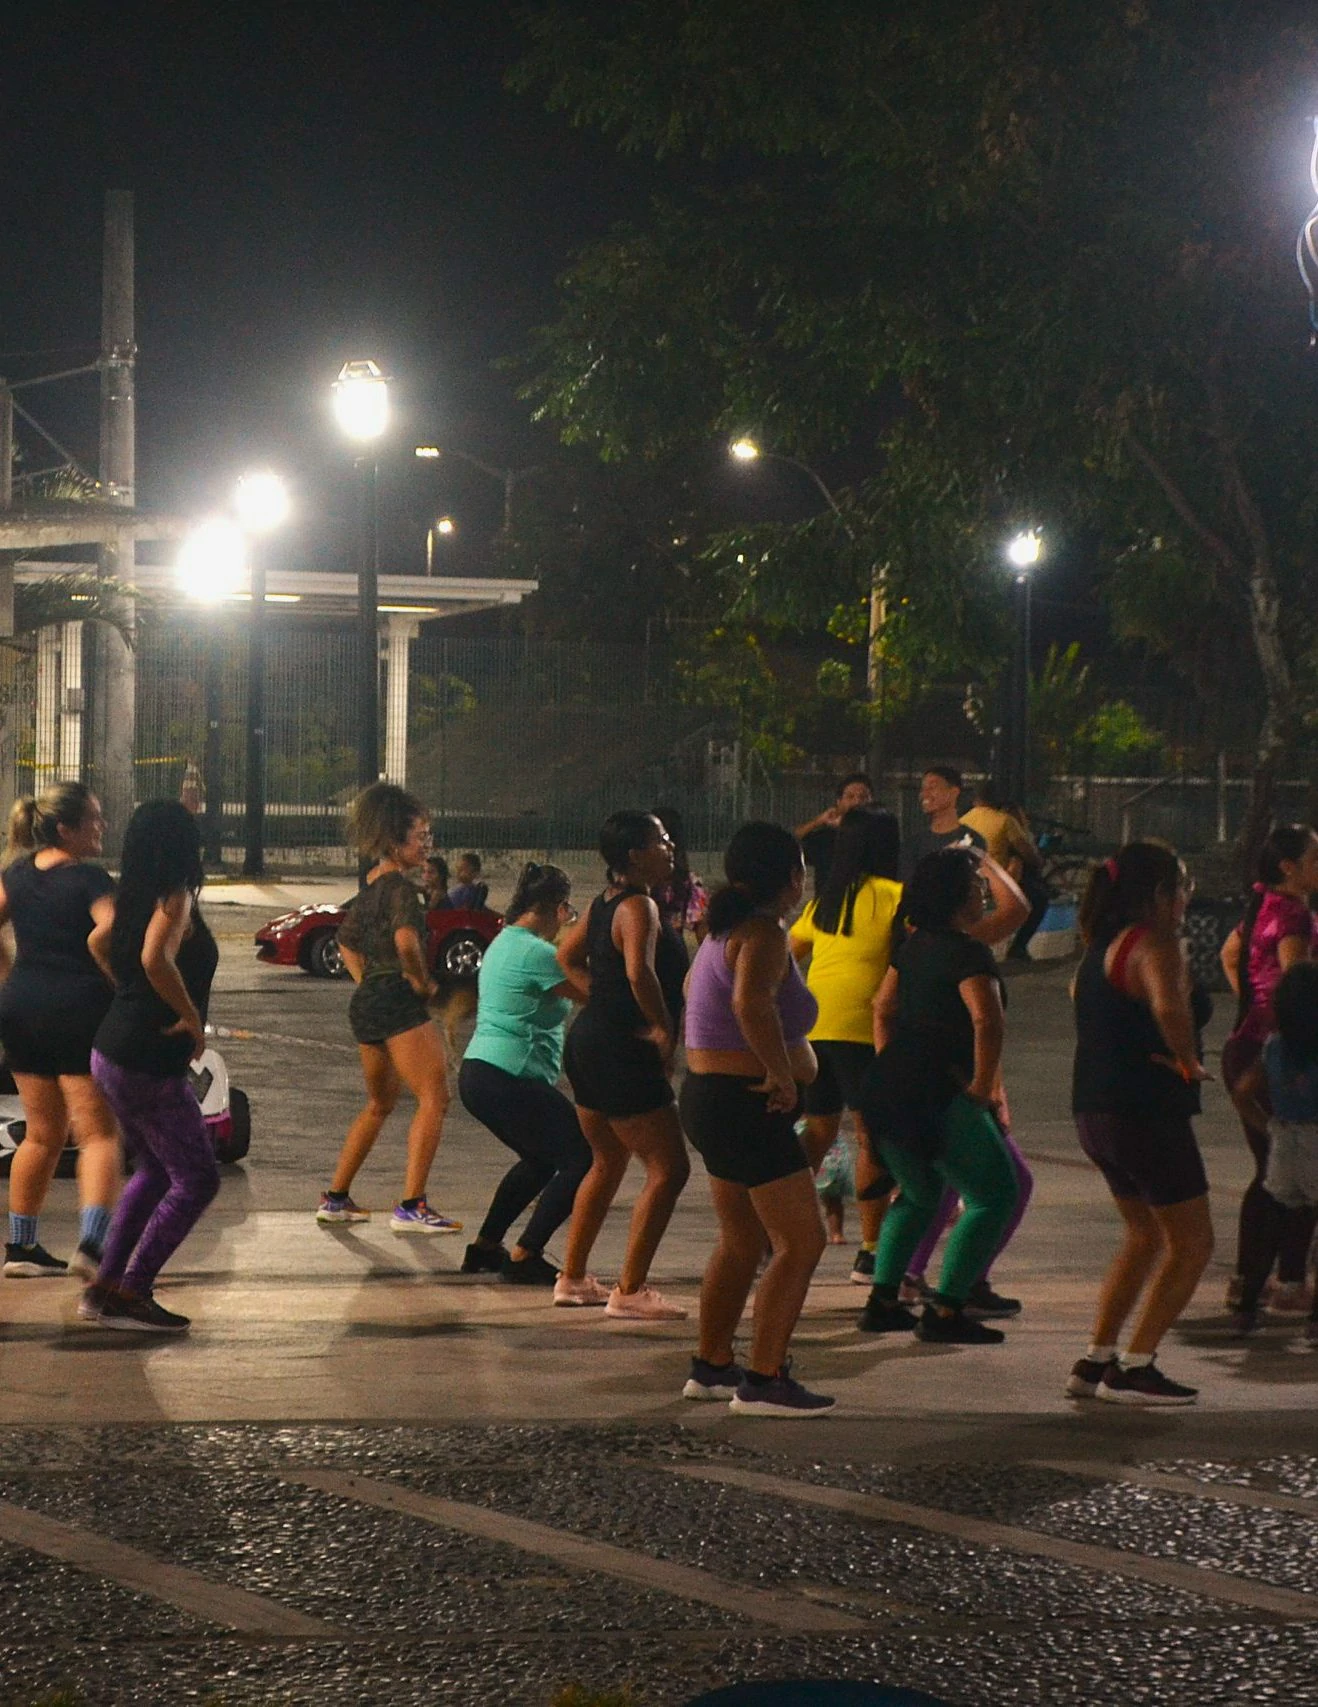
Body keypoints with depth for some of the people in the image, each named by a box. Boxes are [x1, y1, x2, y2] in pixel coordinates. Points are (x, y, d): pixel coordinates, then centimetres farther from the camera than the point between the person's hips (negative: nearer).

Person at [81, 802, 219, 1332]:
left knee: (153, 1172, 22)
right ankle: (131, 1293, -3)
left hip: (113, 1054, 9)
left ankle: (105, 1286, 21)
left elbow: (98, 942, 27)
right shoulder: (174, 900, -18)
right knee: (197, 1178, -1)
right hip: (149, 1064, -9)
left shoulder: (135, 899, 8)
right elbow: (155, 959, -35)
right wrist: (191, 1016, -23)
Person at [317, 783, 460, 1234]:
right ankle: (411, 1206, -17)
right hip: (399, 1002, -10)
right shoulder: (400, 886, -14)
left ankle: (335, 1198, 25)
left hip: (365, 1002, 10)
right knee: (434, 1097, -9)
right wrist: (421, 981, -16)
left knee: (379, 1104, 23)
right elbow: (406, 941, -32)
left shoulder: (371, 884, 15)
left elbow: (347, 942, 29)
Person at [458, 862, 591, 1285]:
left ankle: (485, 1248, 27)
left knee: (540, 1160, 28)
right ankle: (525, 1256, -5)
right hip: (510, 1082, -11)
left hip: (476, 1073, 11)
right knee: (583, 1159, -4)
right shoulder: (537, 954, -15)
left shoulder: (504, 943, 16)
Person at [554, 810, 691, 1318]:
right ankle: (630, 1291, -6)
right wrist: (663, 1028, -21)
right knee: (668, 1168, -5)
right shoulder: (638, 907, -18)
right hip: (621, 1051, -10)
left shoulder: (602, 903, 11)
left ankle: (572, 1278, 29)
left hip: (588, 1042, 10)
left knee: (608, 1162, 23)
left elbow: (568, 958, 26)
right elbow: (639, 972, -34)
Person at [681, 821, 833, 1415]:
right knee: (801, 1242, -8)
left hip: (710, 1097, 11)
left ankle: (711, 1366, 30)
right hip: (747, 1107, -11)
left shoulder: (728, 930, 14)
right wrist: (783, 1074, -27)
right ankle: (763, 1381, -11)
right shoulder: (762, 933, -18)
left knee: (742, 1241, 21)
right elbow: (752, 1001, -37)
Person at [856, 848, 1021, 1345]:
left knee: (918, 1194, 26)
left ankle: (882, 1302, 20)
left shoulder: (913, 946, 14)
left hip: (887, 1092, 9)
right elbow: (987, 1022, -24)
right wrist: (982, 1089, -15)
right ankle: (945, 1312, -5)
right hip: (937, 1095, -9)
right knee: (994, 1196, 1)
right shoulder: (968, 953, -12)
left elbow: (883, 1009, 23)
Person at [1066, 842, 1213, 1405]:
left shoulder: (1104, 946, 13)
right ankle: (1133, 1368, 0)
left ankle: (1096, 1361, 22)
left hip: (1096, 1114, 10)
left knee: (1144, 1234, 24)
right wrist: (1187, 1060, -20)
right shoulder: (1153, 945, -17)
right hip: (1145, 1114, -10)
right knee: (1191, 1242, 2)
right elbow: (1169, 1008, -38)